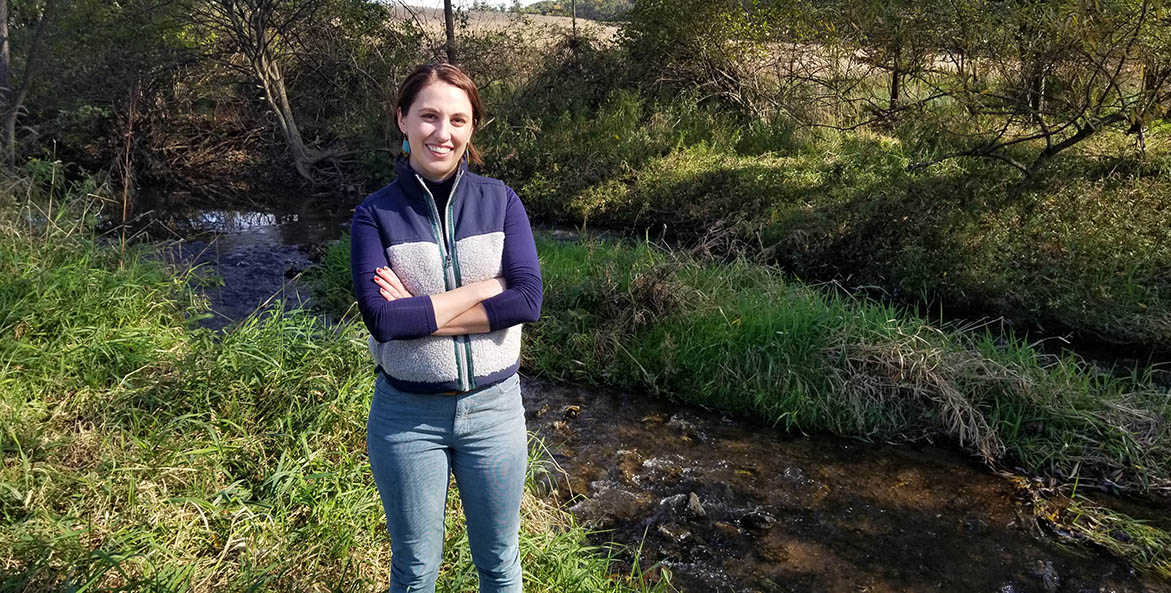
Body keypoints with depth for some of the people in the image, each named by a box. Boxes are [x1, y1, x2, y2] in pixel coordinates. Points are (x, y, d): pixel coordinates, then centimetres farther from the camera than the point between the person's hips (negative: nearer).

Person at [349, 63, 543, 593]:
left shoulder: (500, 201, -3)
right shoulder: (375, 214, -7)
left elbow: (528, 300, -15)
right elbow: (381, 318, -20)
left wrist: (419, 313, -18)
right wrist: (485, 288, -18)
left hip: (494, 407, 1)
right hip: (408, 415, -1)